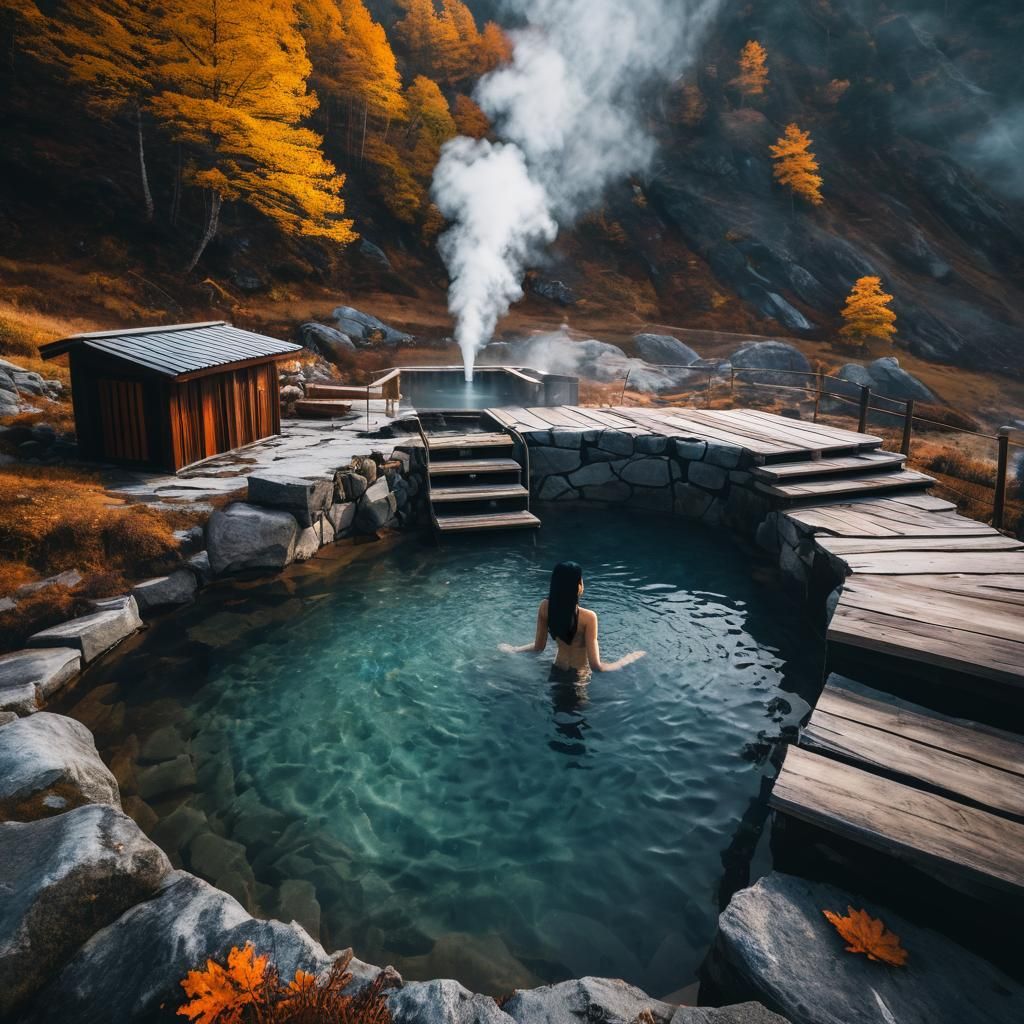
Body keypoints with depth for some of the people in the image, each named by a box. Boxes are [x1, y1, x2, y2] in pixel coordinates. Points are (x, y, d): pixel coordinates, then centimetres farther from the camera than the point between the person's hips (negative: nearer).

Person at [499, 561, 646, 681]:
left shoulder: (545, 607, -18)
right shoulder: (588, 617, -31)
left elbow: (538, 647, -5)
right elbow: (596, 666, -27)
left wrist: (512, 650, 14)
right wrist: (628, 659, -14)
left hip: (556, 672, 4)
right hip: (578, 677, -3)